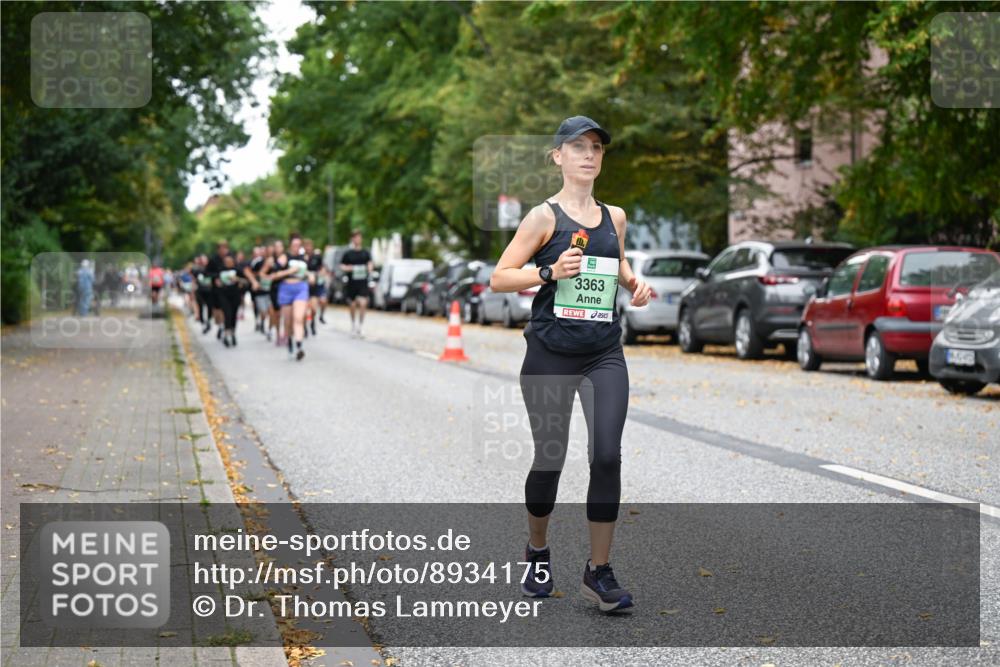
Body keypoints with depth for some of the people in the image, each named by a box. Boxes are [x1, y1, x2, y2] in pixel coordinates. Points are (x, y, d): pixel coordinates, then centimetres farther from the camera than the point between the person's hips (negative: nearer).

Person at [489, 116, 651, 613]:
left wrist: (633, 281, 10)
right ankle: (538, 553, 31)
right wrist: (549, 272, -19)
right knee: (549, 458, 5)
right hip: (550, 354, -3)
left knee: (607, 456, -11)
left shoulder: (614, 217, 10)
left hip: (605, 354, 3)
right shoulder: (544, 216, -4)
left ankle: (599, 572, -2)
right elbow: (498, 278, -5)